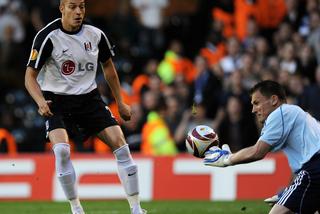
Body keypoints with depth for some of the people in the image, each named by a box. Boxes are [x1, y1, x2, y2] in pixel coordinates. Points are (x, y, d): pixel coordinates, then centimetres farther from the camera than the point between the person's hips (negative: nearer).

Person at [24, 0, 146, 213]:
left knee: (120, 144, -10)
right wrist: (41, 101, -30)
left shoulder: (95, 34, -2)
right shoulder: (48, 36, -14)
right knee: (61, 149, -28)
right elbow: (30, 76, -12)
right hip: (56, 100, -3)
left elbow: (108, 66, 15)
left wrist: (121, 103, 15)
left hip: (89, 98, 4)